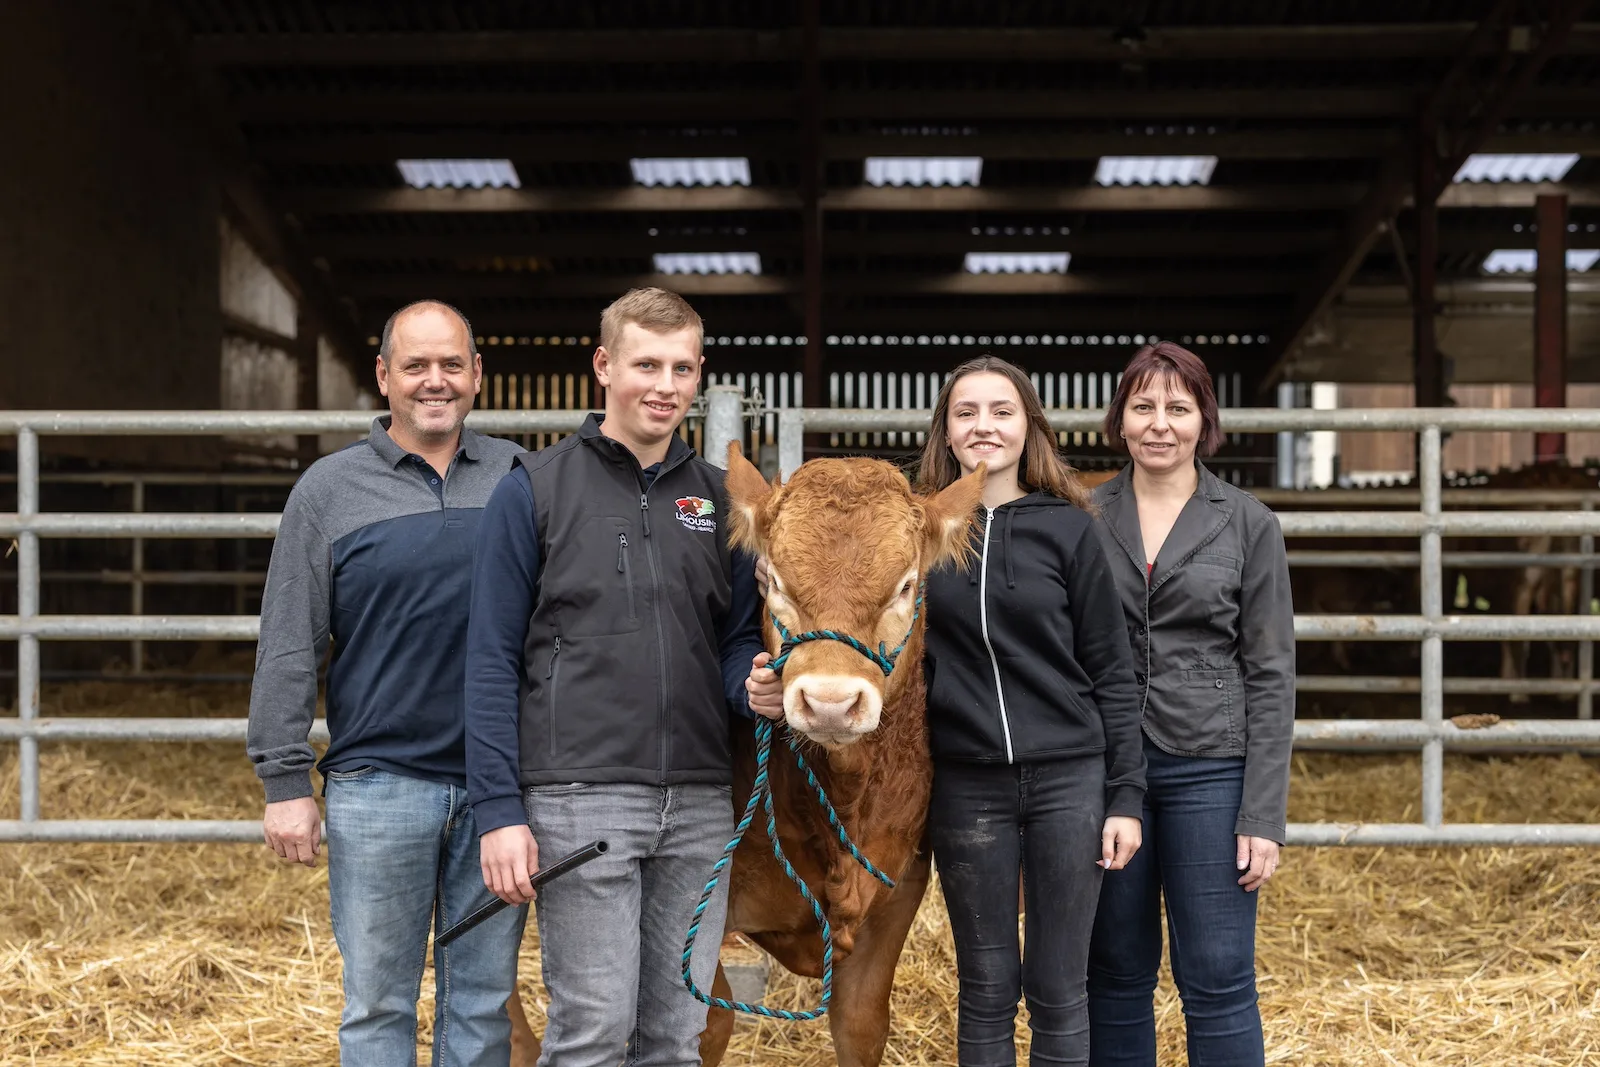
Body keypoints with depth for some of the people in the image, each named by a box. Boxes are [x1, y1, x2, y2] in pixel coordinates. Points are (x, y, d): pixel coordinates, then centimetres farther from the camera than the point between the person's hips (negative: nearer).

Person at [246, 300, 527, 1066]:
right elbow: (288, 650, -1)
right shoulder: (330, 490, 0)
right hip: (379, 785, -2)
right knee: (378, 1004, 5)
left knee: (485, 1001, 11)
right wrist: (284, 781, -5)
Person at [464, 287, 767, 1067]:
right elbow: (492, 661, -2)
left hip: (701, 804, 4)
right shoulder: (535, 491, 0)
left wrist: (754, 683, -9)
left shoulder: (719, 500, 12)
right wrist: (499, 811, -9)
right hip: (580, 798, -4)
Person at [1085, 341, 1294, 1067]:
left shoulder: (1248, 525, 0)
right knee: (1116, 973, 11)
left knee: (1217, 979, 2)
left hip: (1208, 765, -2)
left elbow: (1271, 675, -2)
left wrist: (1264, 815, -7)